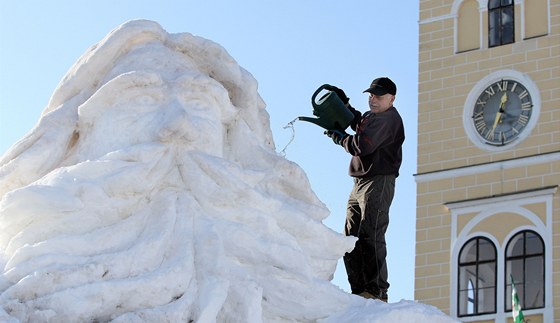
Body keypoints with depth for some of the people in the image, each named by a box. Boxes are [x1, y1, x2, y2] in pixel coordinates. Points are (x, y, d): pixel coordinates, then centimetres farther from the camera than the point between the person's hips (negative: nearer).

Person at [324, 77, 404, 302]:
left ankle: (378, 290, -19)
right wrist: (344, 103, 35)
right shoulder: (372, 116, 21)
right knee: (351, 238, 6)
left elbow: (361, 146, -20)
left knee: (370, 236, -17)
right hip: (360, 184, 11)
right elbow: (359, 124, 46)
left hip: (378, 183, -11)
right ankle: (359, 290, 6)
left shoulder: (388, 118, -10)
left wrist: (338, 137, -3)